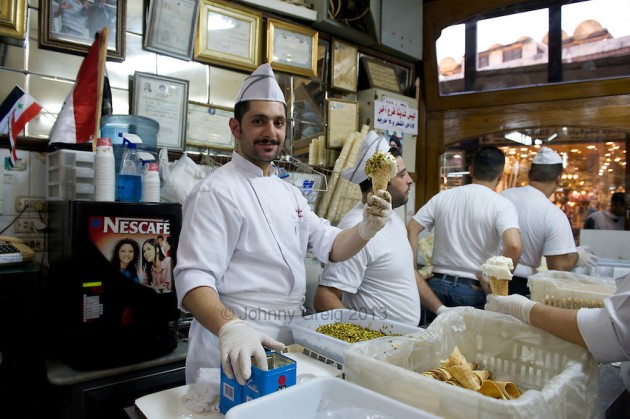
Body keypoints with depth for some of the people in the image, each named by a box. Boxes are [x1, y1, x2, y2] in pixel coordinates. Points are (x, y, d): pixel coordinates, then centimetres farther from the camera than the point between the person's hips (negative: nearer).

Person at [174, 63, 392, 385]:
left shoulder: (288, 192, 12)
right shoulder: (216, 192, -15)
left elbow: (330, 246, 10)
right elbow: (194, 278, -22)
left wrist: (366, 229, -9)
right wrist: (230, 327, -40)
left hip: (285, 344, 8)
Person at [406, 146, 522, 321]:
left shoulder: (442, 197, 5)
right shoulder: (502, 205, -6)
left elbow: (411, 229, 1)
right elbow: (513, 246, -22)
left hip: (437, 285, 3)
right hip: (473, 291, -3)